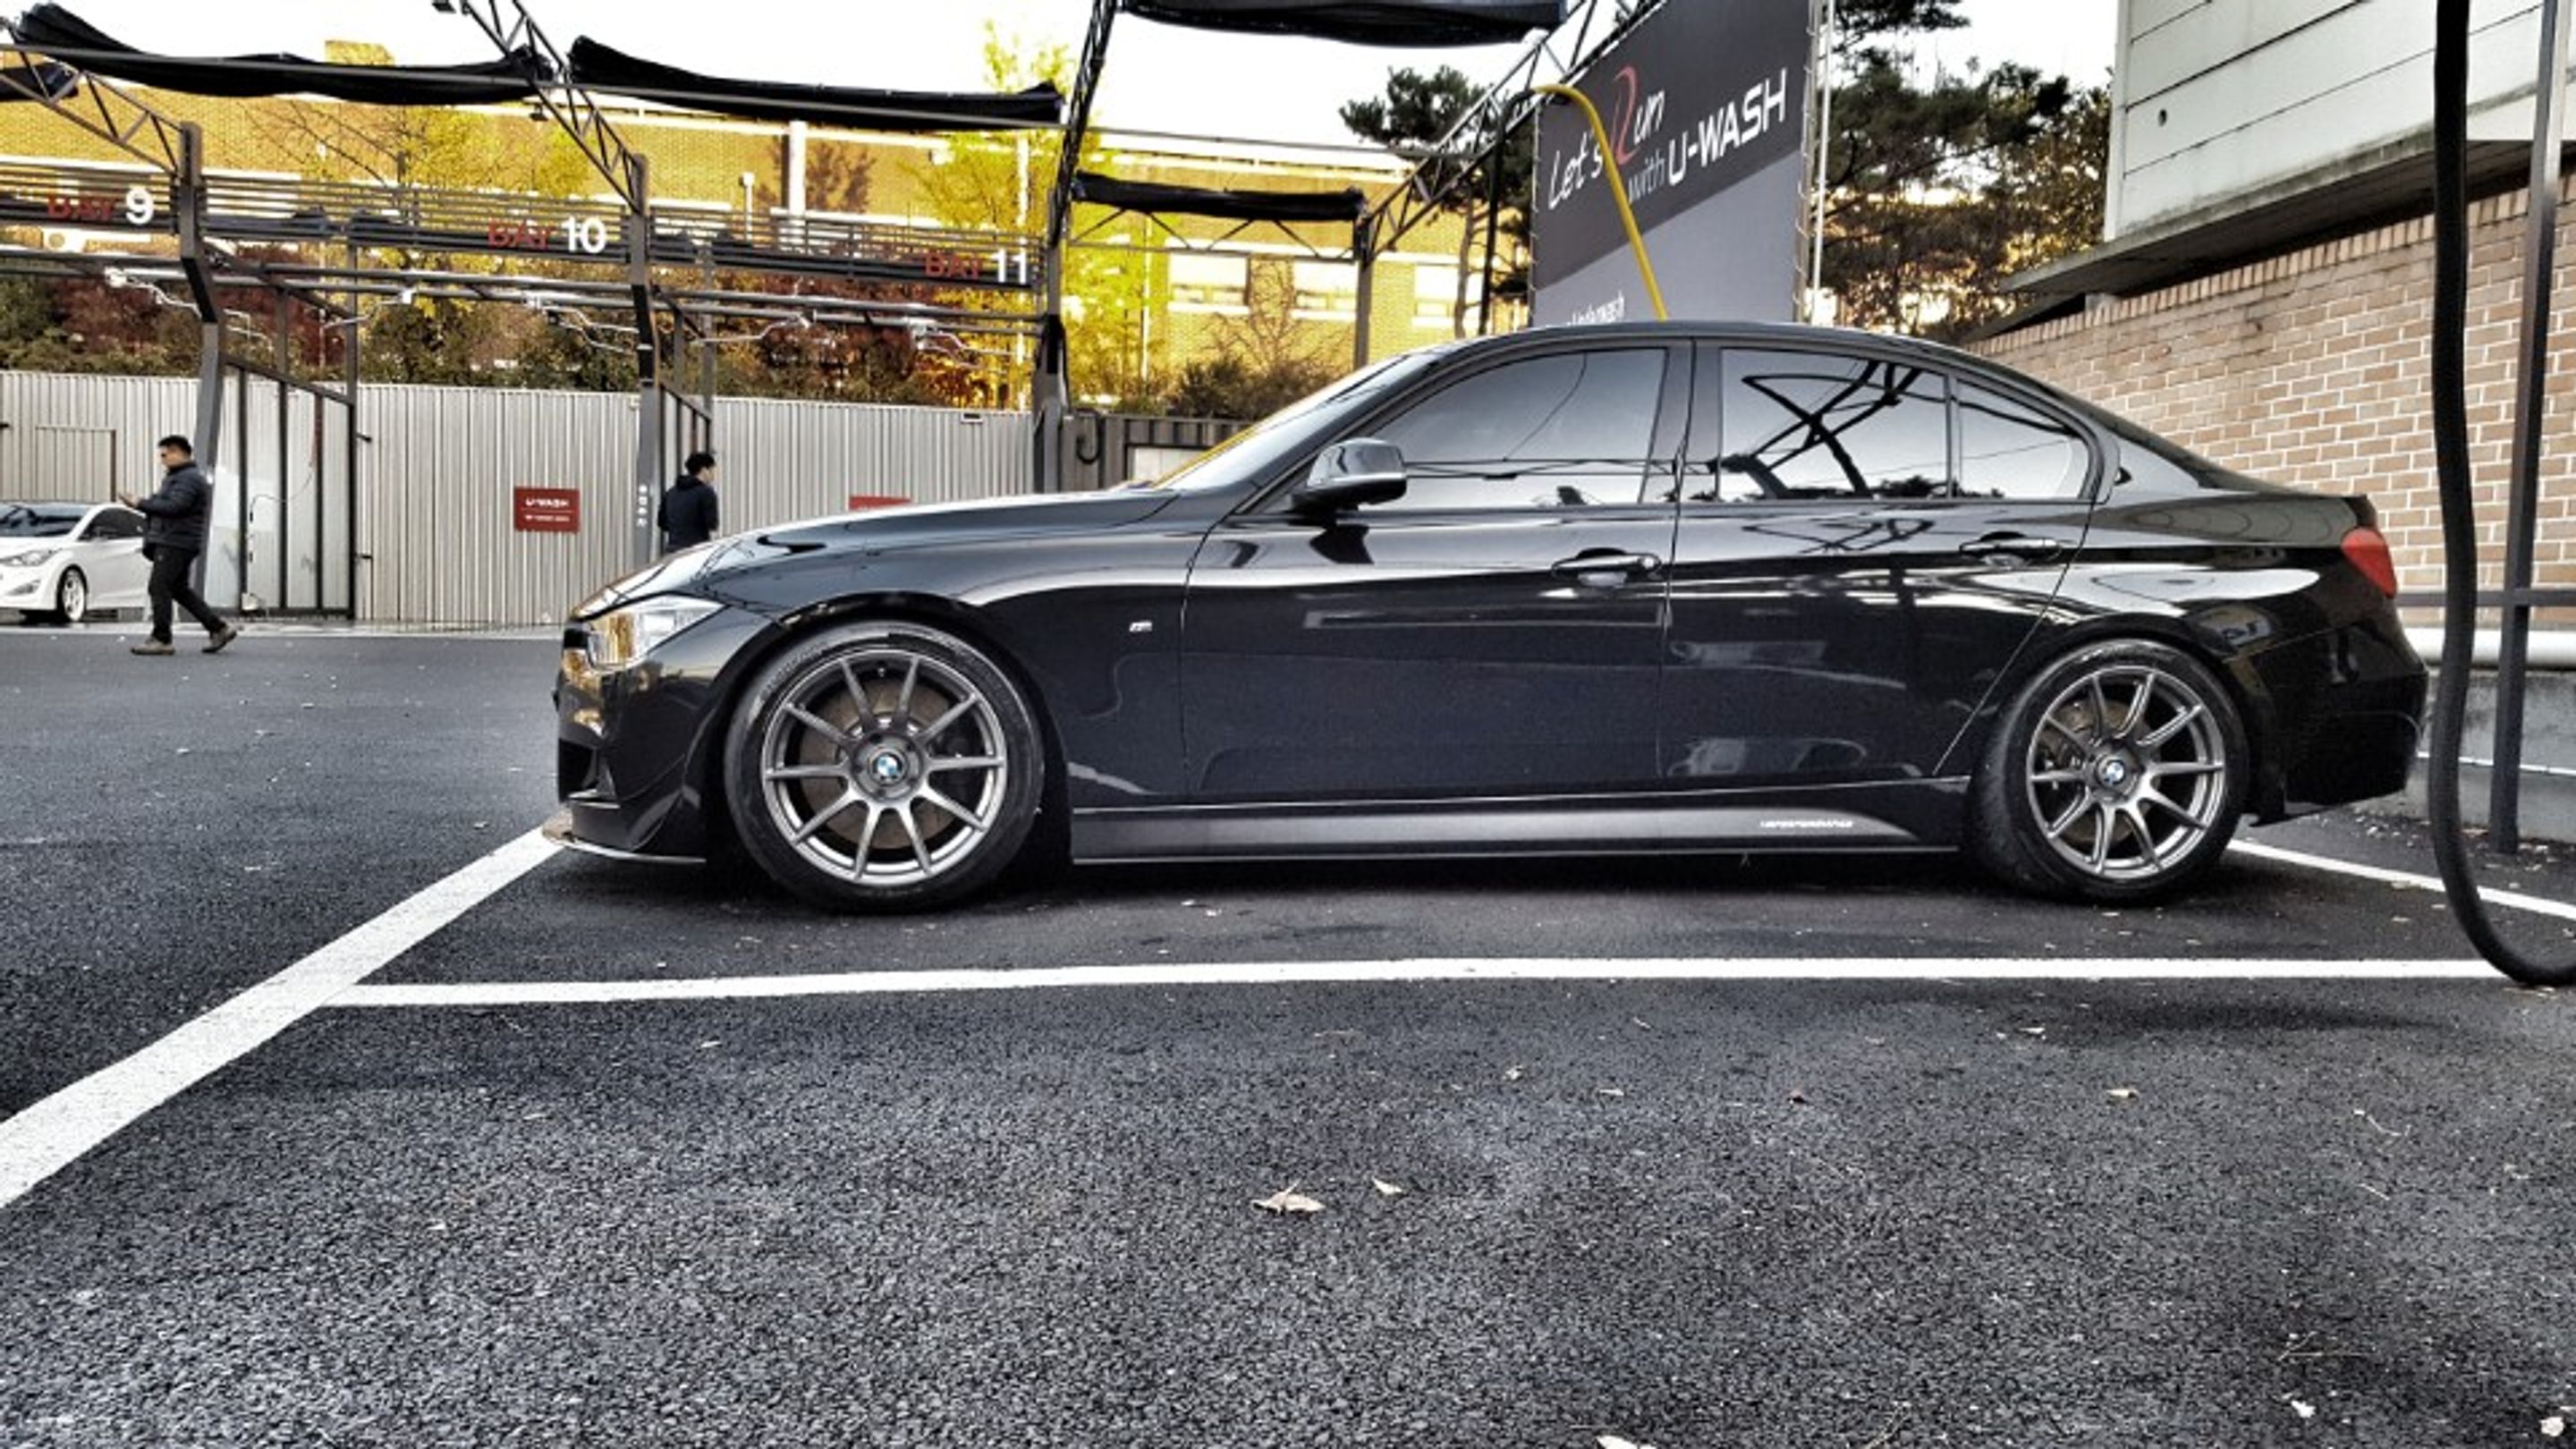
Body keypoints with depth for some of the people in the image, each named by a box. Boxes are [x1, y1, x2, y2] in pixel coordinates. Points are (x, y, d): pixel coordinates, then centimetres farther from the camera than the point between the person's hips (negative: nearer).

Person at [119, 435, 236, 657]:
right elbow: (163, 504, 22)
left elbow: (173, 507, -22)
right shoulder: (176, 477, 22)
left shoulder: (190, 478, -12)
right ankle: (219, 629, 12)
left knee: (160, 588, -9)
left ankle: (161, 640, -6)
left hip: (176, 543, -11)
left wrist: (141, 504, -15)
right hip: (170, 541, 11)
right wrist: (142, 504, 5)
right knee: (180, 590, 12)